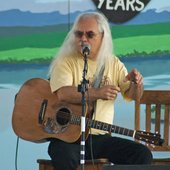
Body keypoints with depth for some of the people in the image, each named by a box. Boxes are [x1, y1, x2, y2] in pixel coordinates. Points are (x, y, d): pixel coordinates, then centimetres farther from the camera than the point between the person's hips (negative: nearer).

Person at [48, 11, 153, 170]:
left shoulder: (113, 63, 11)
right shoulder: (65, 61, -4)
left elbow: (133, 96, 7)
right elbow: (62, 94, -22)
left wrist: (137, 83, -16)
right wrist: (96, 93, -33)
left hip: (102, 137, 4)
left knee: (143, 155, -14)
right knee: (65, 157, -38)